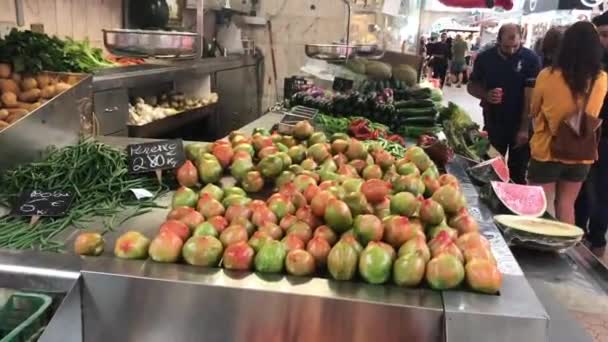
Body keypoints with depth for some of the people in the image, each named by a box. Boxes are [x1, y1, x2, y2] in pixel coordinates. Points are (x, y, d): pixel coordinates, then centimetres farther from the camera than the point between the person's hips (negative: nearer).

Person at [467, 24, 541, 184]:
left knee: (518, 172, 9)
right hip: (493, 122, 2)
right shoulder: (484, 57, -5)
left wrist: (524, 128, -16)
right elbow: (471, 85, 5)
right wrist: (486, 95, -17)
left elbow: (530, 95, -13)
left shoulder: (531, 59, -12)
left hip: (521, 123, -2)